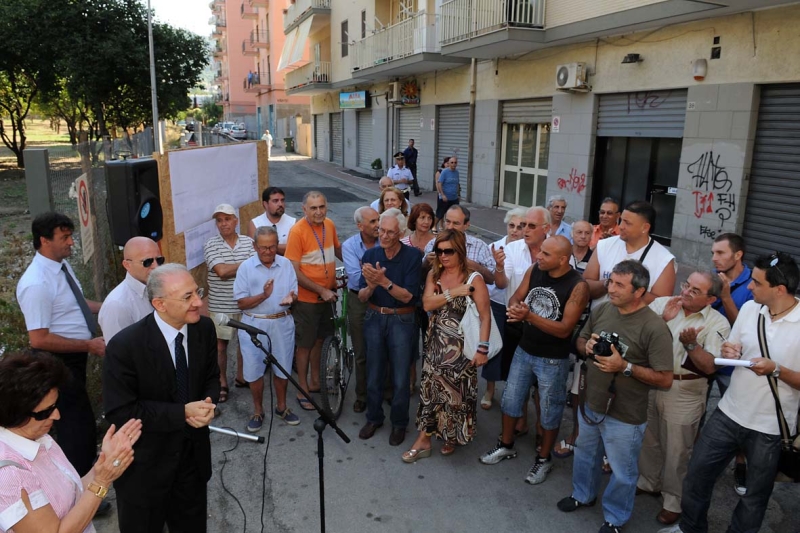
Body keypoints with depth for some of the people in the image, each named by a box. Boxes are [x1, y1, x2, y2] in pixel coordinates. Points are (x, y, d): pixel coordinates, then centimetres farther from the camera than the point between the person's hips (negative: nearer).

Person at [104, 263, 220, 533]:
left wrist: (208, 404, -19)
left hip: (193, 453, 5)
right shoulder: (125, 346, -26)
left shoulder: (204, 328, -10)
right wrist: (182, 413, -26)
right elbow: (119, 411, -22)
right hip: (144, 462, -4)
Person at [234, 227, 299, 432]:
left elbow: (294, 292, 2)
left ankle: (281, 407, 32)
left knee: (282, 368, 13)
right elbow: (241, 303, -8)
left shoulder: (286, 264, -1)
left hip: (282, 323, 2)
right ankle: (258, 411, 25)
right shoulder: (246, 267, -6)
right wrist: (264, 295, -24)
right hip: (254, 325, -2)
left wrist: (290, 298, -22)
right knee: (254, 370, 6)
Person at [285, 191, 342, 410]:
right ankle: (303, 390, 21)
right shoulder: (297, 231, -19)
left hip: (328, 295, 6)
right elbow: (295, 271, -20)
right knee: (305, 344, 7)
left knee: (319, 340, 20)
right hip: (307, 298, -6)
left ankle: (315, 382, 37)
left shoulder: (329, 225, -1)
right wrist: (321, 290, -21)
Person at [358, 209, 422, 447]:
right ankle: (374, 418, 33)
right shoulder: (370, 254, -4)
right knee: (374, 373, 14)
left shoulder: (412, 256, -13)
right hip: (374, 318, 3)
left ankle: (399, 423, 25)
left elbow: (408, 296, -18)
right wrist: (370, 286, -28)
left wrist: (384, 281, -31)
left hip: (401, 320, -3)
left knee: (400, 377, 5)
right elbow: (362, 296, -5)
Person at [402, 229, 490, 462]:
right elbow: (427, 304, -11)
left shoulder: (473, 279, -12)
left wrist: (483, 348, -18)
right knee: (430, 389, 7)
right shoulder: (434, 275, 3)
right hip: (436, 343, 4)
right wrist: (453, 293, -21)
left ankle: (453, 437, 29)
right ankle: (423, 440, 19)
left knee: (457, 392, 5)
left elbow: (485, 316, -14)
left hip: (461, 346, -4)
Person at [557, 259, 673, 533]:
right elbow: (579, 341, 9)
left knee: (622, 473, 17)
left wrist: (625, 366, -28)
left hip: (624, 417, -5)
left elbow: (665, 379, -21)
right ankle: (583, 494, 55)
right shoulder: (600, 310, -6)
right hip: (589, 404, 6)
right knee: (585, 456, 28)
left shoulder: (654, 328, -23)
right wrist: (587, 346, -14)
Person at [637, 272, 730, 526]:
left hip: (684, 393, -3)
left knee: (676, 449, 10)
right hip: (649, 383, 3)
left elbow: (710, 366, -15)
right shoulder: (661, 303, -4)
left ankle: (674, 499, 31)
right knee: (648, 439, 21)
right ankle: (648, 481, 44)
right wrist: (663, 320, -21)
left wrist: (691, 344, -29)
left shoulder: (718, 323, -10)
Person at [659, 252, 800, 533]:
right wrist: (728, 352, -13)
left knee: (755, 494, 17)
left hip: (770, 428, -4)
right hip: (728, 414, 5)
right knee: (697, 474, 15)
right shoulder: (749, 309, -3)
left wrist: (776, 370, -28)